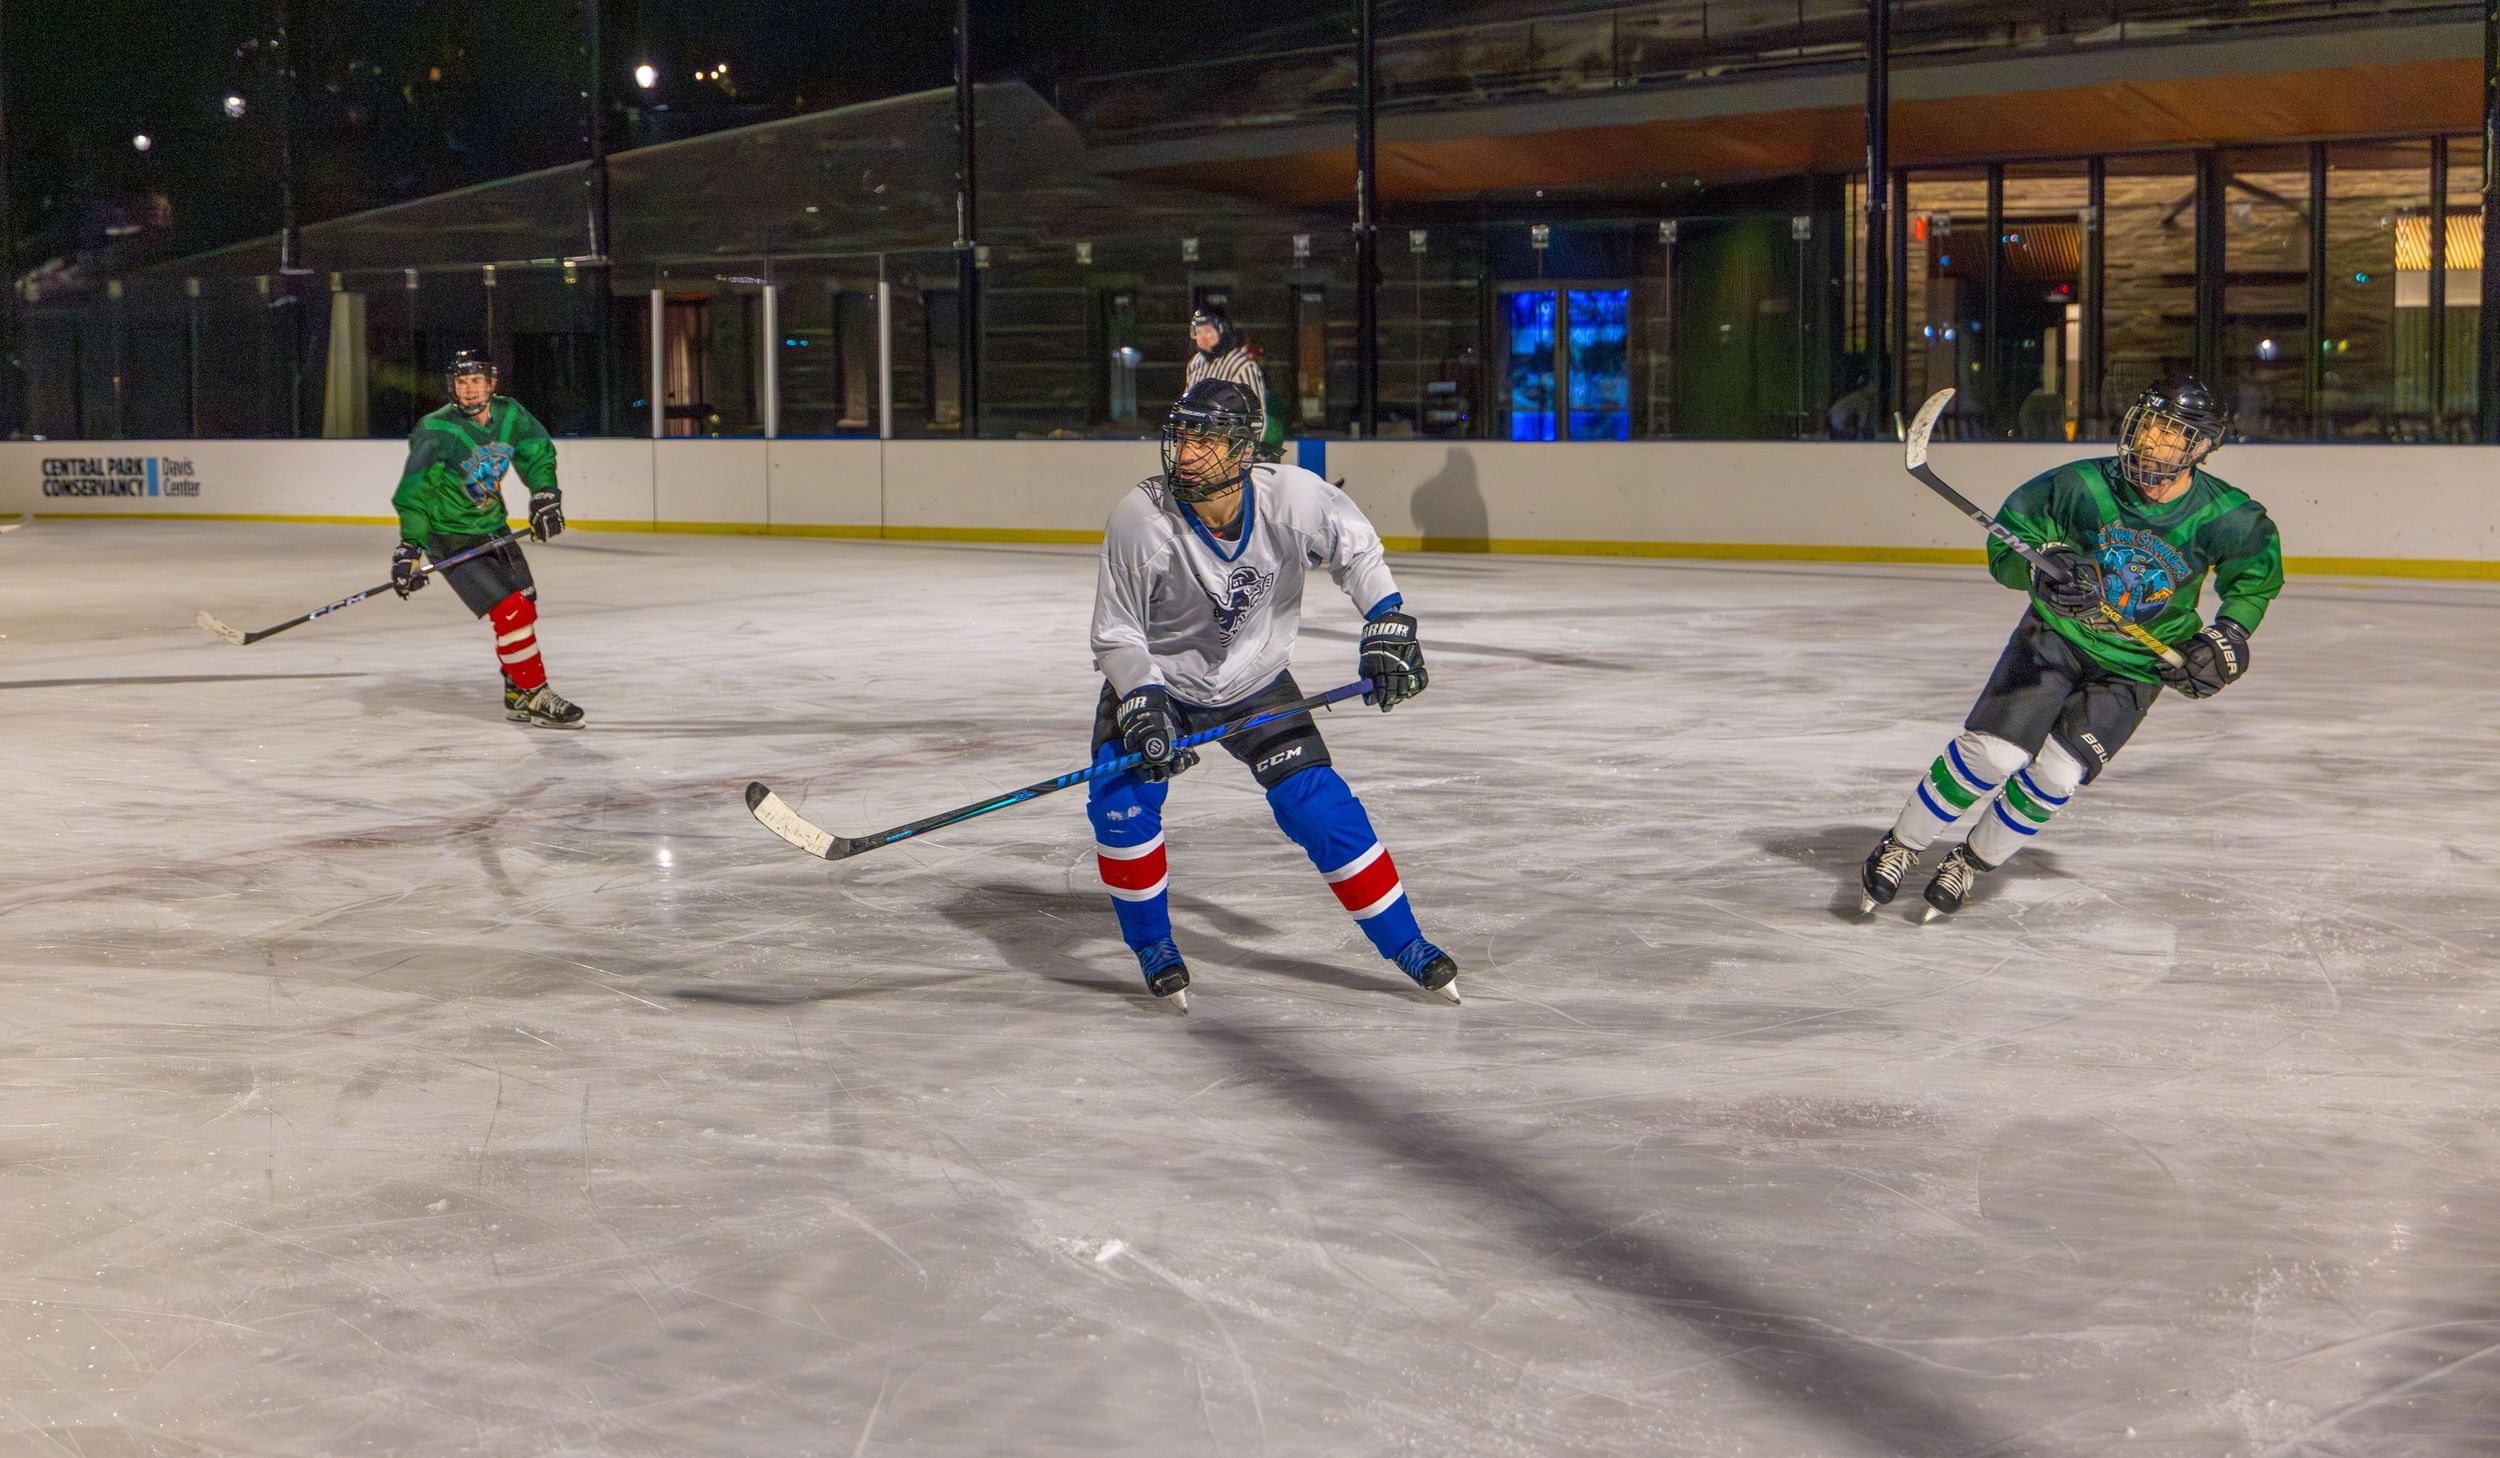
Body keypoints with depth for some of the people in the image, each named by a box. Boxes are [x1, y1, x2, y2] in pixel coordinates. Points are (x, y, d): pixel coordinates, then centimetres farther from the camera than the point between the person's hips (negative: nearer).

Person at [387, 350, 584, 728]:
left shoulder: (509, 415, -6)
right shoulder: (437, 431, -23)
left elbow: (538, 452, 9)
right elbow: (414, 492, -22)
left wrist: (544, 495, -6)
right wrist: (409, 548, -27)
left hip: (492, 528, 7)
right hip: (450, 539, -7)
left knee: (526, 608, 15)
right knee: (510, 612, -16)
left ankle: (517, 696, 31)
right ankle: (536, 697, -6)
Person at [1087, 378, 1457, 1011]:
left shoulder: (1293, 497, -24)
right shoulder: (1139, 519, -27)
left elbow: (1355, 547, -1)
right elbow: (1116, 634, -17)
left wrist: (1388, 625, -6)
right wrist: (1143, 710, -29)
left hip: (1256, 682, 1)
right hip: (1155, 679, -1)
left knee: (1320, 806, -7)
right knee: (1121, 803, -20)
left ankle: (1407, 945, 8)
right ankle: (1153, 946, 5)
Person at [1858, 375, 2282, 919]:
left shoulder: (2226, 518, -15)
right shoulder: (2084, 487, -19)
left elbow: (2258, 574, 7)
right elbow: (2007, 537, -9)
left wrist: (2230, 635, -5)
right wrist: (2041, 567, -29)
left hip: (2136, 666, 1)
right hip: (2057, 635, -1)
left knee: (2056, 773, -11)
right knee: (1992, 751, -14)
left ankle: (1971, 863, 13)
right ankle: (1899, 848, 5)